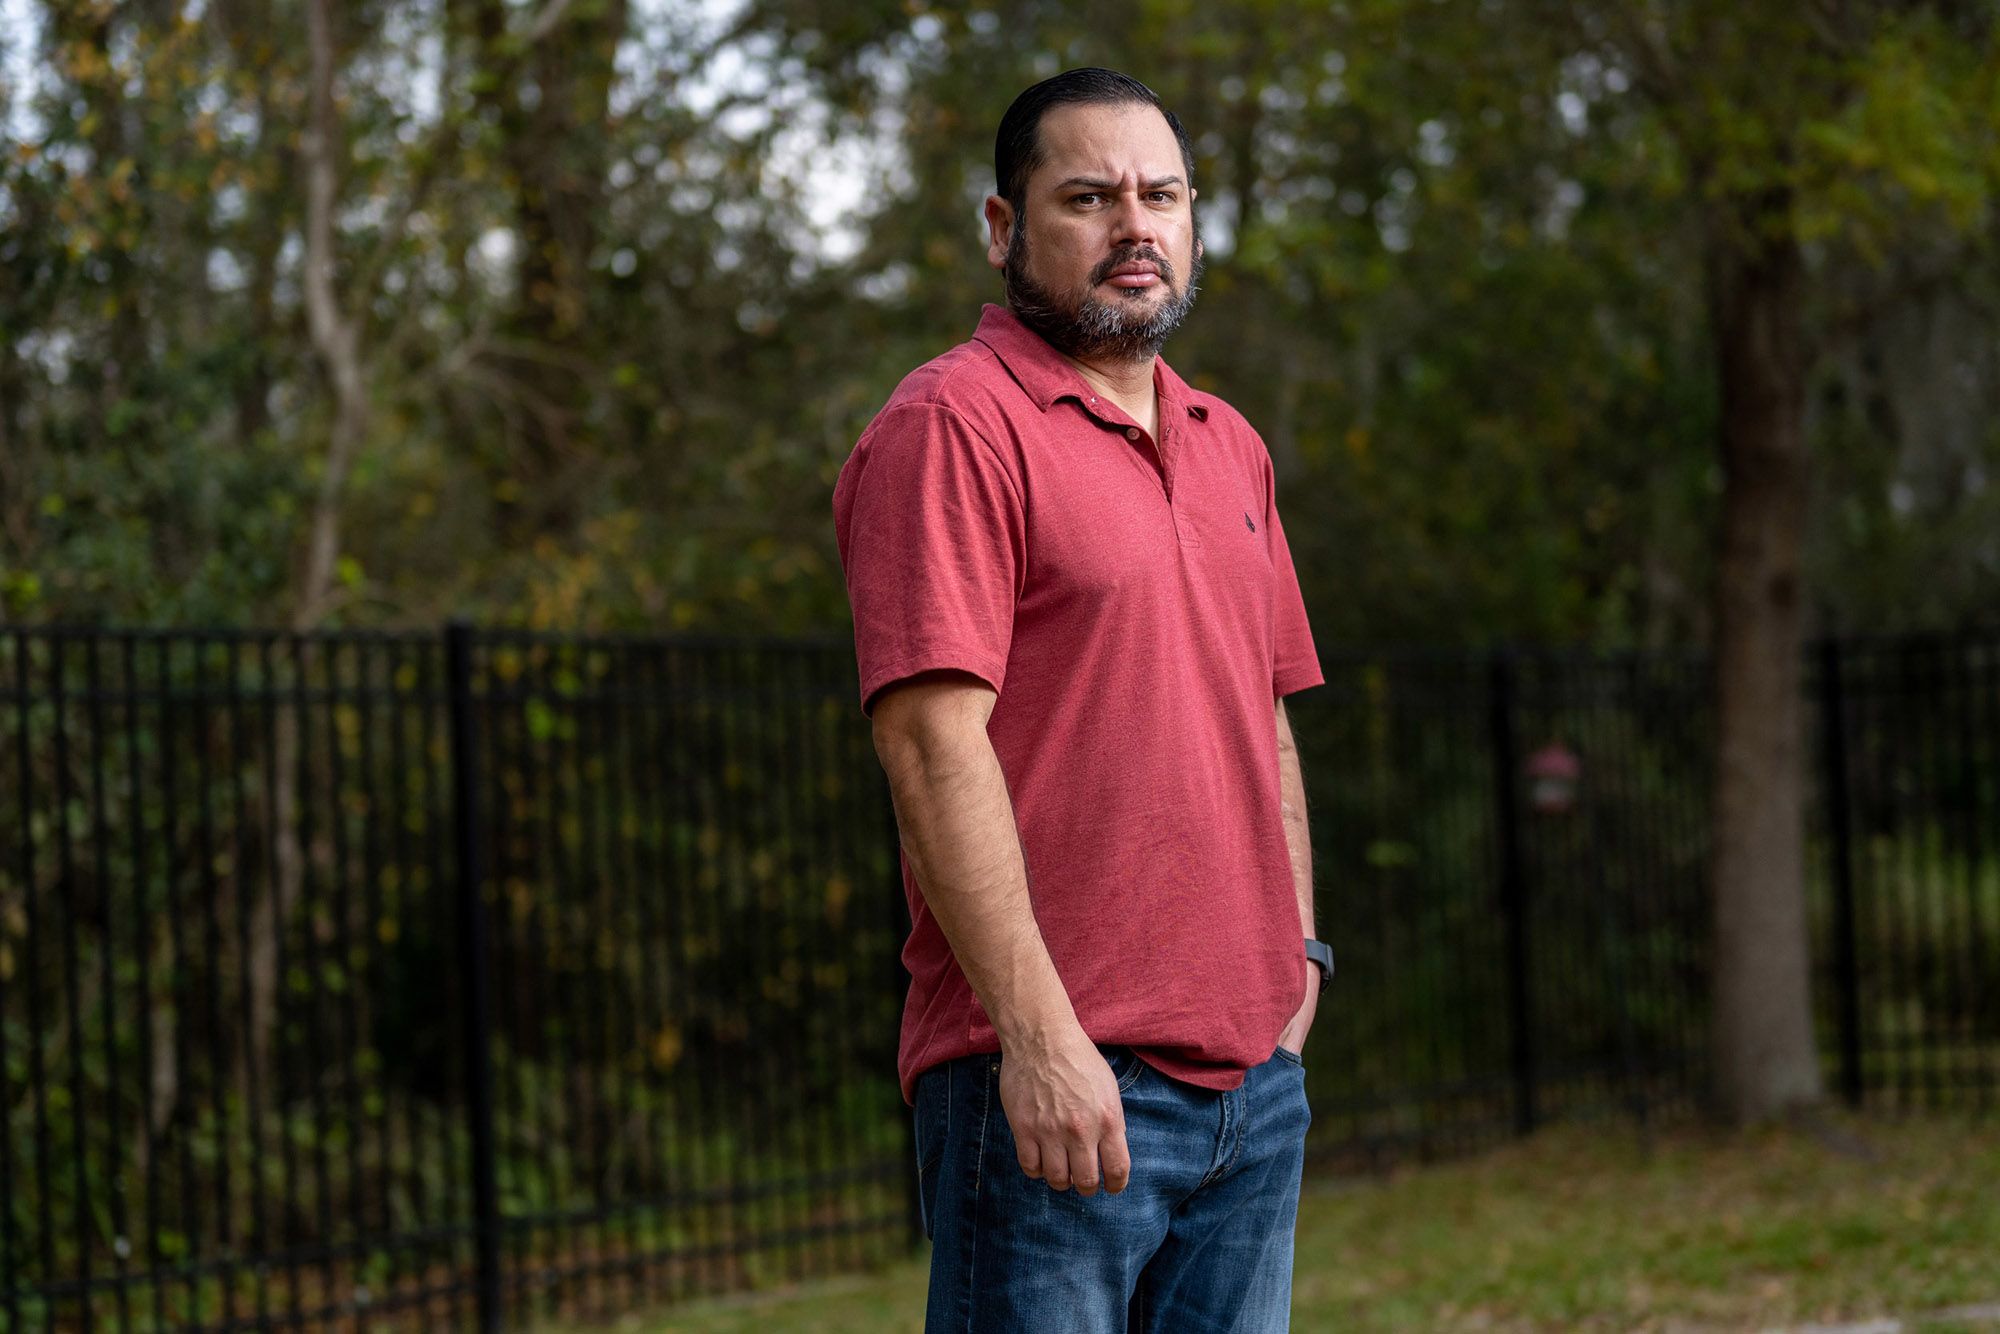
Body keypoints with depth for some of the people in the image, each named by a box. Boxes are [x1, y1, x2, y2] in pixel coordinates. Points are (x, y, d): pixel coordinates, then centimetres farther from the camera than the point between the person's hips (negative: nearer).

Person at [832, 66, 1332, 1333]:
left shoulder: (1230, 447, 18)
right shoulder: (951, 425, -7)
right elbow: (935, 740, -16)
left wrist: (1296, 956, 16)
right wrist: (1038, 1034, -20)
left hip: (1255, 1077, 8)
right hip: (1054, 1082, -7)